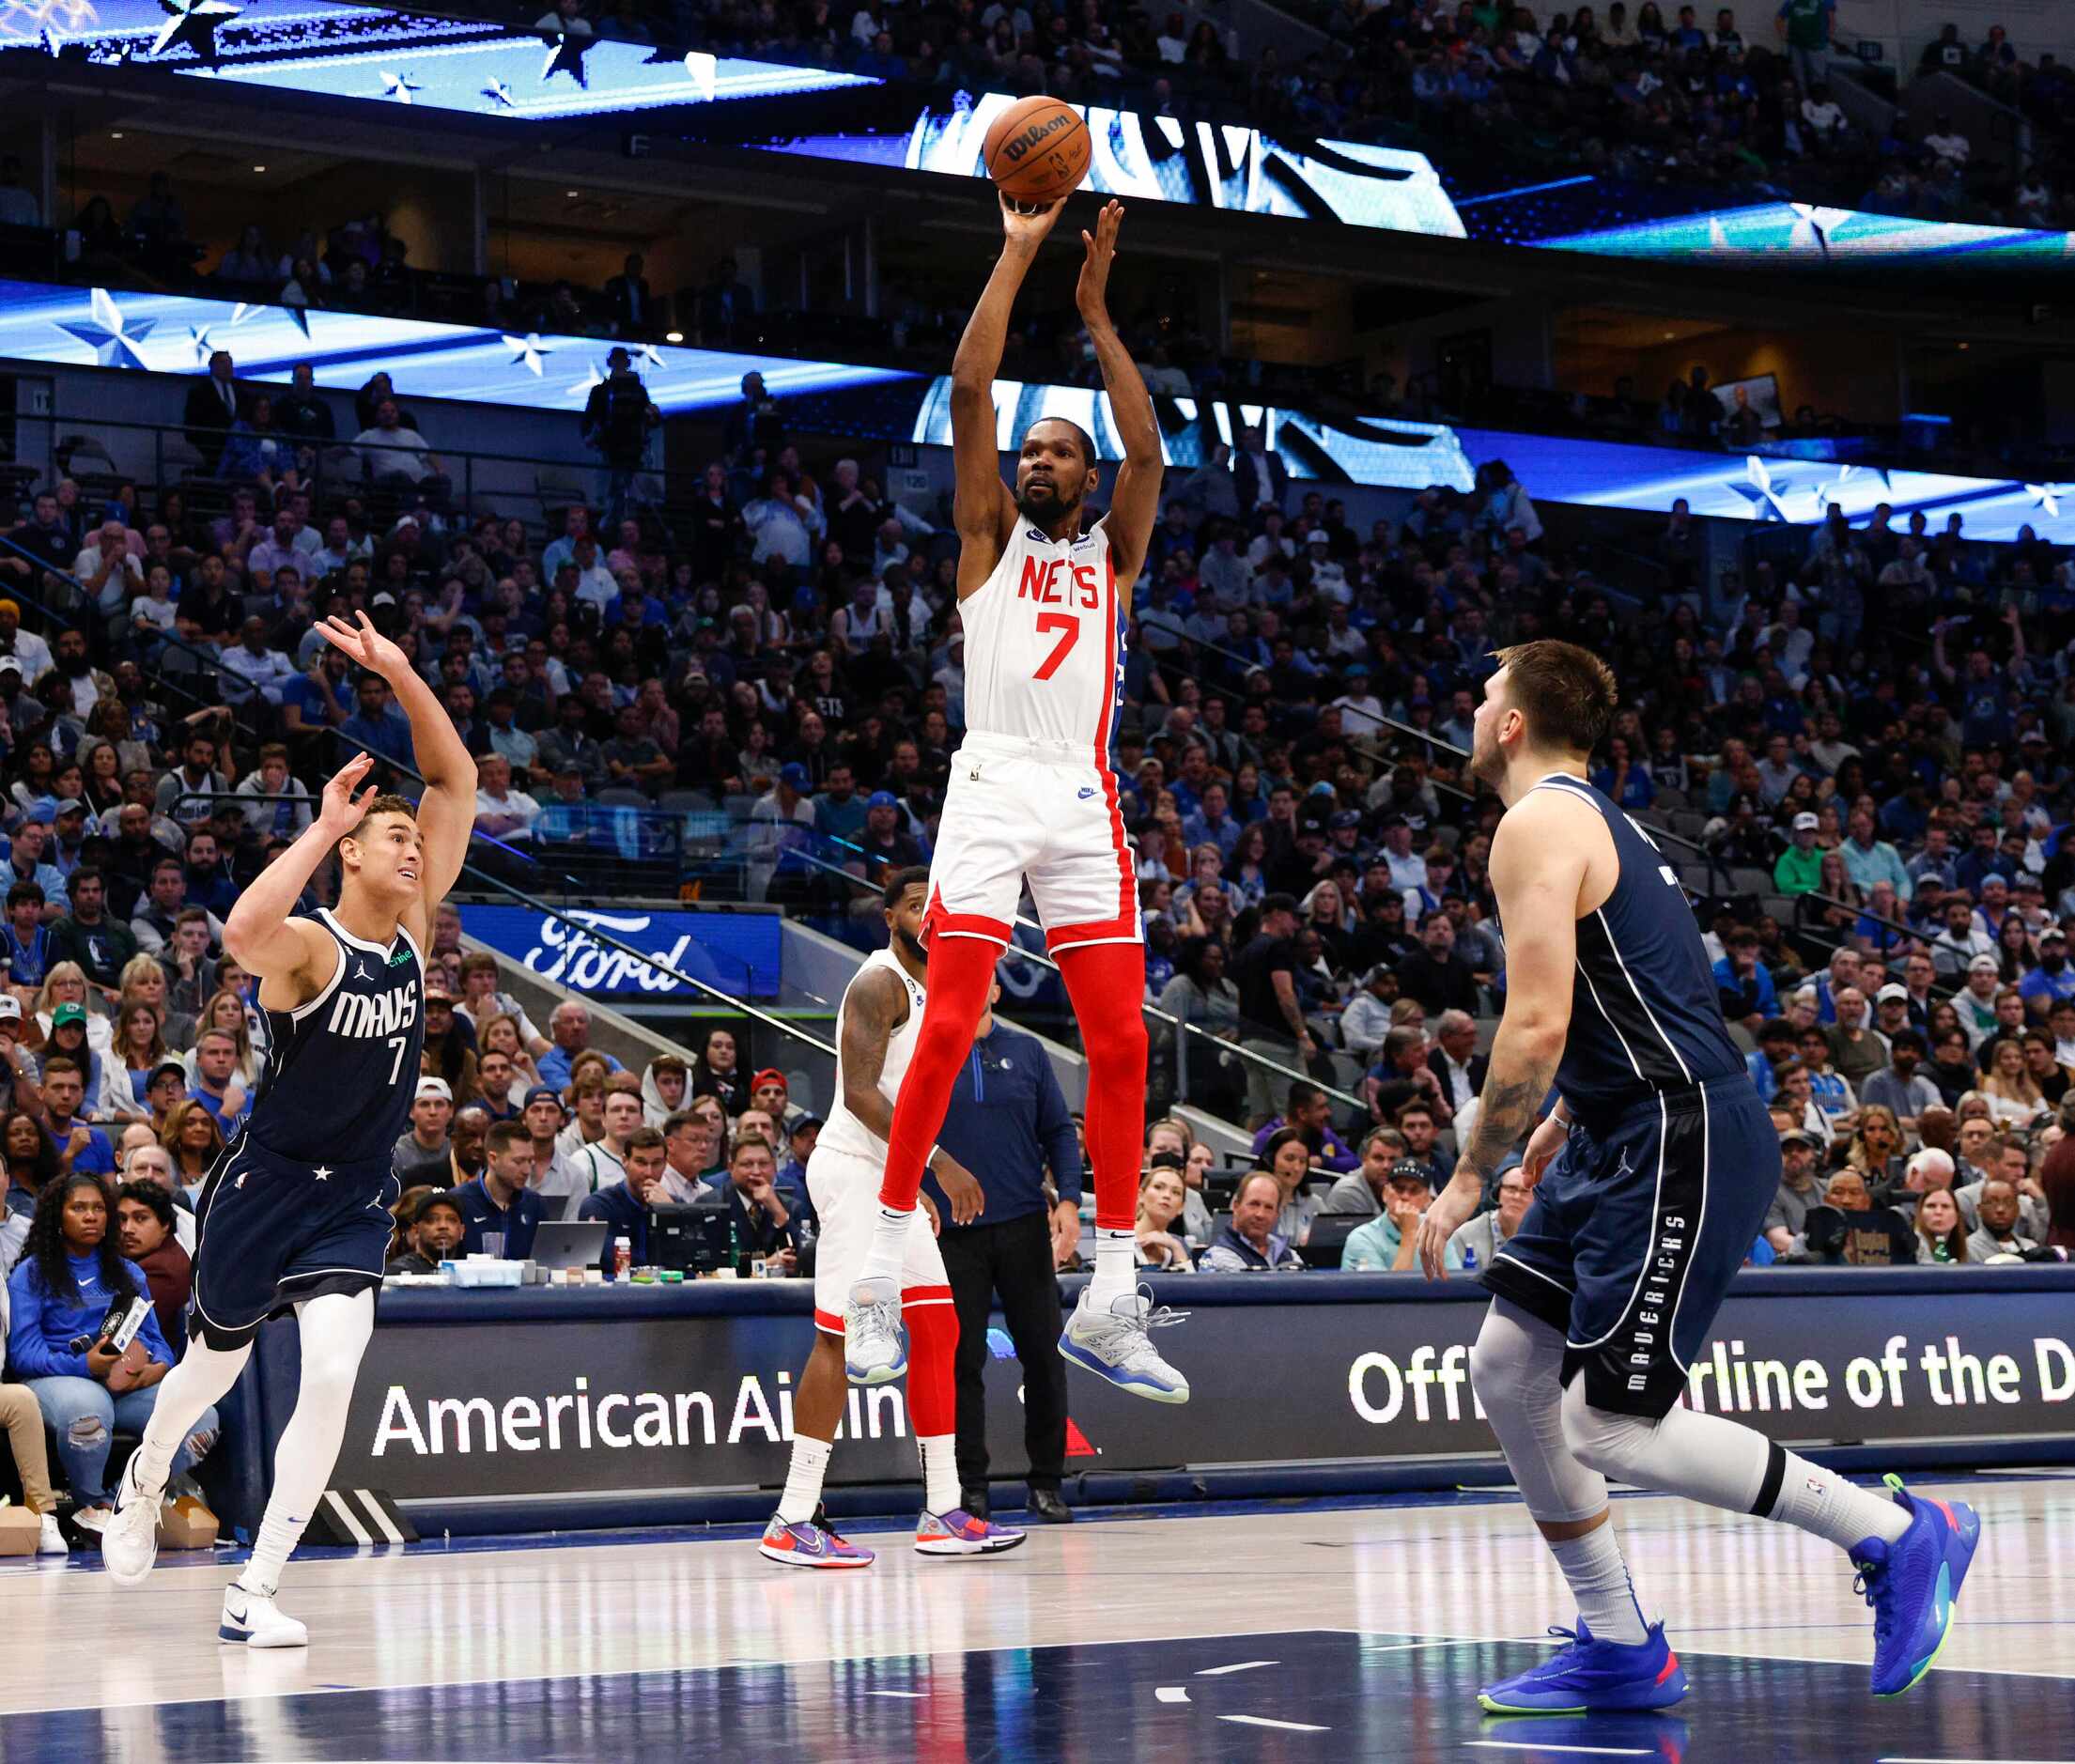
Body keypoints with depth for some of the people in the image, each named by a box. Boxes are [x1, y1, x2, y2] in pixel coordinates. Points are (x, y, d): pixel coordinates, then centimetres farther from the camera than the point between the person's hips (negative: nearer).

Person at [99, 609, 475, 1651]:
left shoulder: (414, 928, -1)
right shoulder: (306, 947, -18)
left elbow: (455, 781, -3)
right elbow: (241, 934, -45)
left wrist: (400, 675, -13)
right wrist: (323, 827, -37)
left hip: (356, 1200, 4)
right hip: (264, 1185, -4)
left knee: (332, 1376, -17)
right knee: (214, 1364, 18)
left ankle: (253, 1594, -9)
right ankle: (143, 1486, 52)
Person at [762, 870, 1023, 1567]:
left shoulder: (923, 987, 19)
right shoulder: (879, 982, -12)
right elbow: (859, 1094, -21)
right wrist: (939, 1160, -24)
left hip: (892, 1180, 10)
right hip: (853, 1171, -10)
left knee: (937, 1331, 8)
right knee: (841, 1340, -11)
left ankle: (942, 1514, 13)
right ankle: (791, 1523, -9)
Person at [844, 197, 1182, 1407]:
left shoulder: (1111, 558, 19)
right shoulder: (992, 537, 14)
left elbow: (1148, 453, 2)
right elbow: (970, 390, 3)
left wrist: (1097, 309, 3)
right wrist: (1019, 252, 3)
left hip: (1086, 804, 3)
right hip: (992, 789, -3)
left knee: (1122, 1045, -2)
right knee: (948, 1029, -11)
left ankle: (1111, 1302, 3)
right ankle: (884, 1274, -5)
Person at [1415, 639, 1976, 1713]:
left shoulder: (1538, 826, -13)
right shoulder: (1593, 818, 19)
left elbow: (1537, 1028, -21)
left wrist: (1470, 1178, -13)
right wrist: (1561, 1123, 30)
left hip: (1680, 1147, -10)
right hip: (1623, 1141, 10)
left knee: (1611, 1425, -11)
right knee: (1507, 1370, 9)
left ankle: (1898, 1536, -2)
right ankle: (1619, 1649, 15)